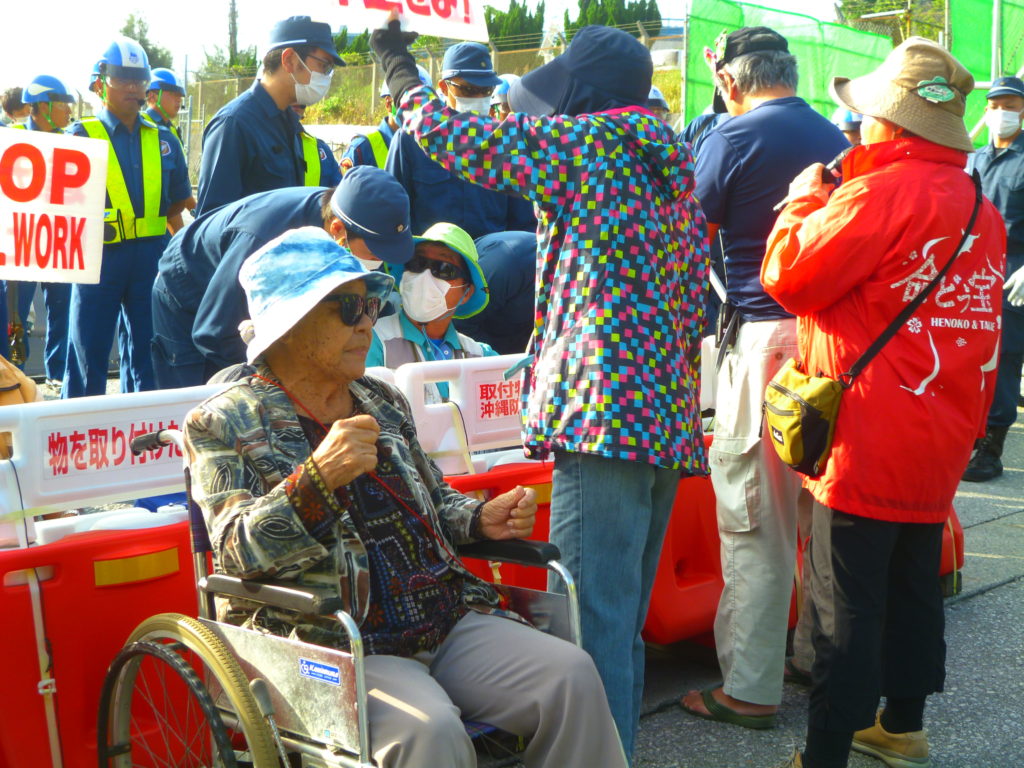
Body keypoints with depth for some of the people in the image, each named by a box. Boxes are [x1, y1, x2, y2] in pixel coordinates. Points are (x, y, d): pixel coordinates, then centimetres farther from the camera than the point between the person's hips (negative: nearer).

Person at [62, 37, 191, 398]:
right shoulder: (82, 135, 0)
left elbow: (180, 198, 18)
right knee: (88, 354, 1)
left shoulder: (163, 139, 11)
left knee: (148, 350, 9)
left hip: (152, 257, 3)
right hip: (99, 256, -3)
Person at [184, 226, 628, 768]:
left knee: (571, 677, -16)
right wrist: (317, 479, -28)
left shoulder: (382, 402, 18)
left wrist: (480, 519, 6)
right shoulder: (223, 423, 0)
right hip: (336, 648, -5)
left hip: (446, 621, 6)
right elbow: (237, 551, -12)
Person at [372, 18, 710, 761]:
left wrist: (396, 60, 20)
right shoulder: (674, 161, 20)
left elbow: (446, 134, 3)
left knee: (596, 622, -7)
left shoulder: (586, 139, -2)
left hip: (606, 411, -9)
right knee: (625, 623, 16)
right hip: (670, 418, 9)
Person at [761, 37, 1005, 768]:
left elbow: (787, 277, -13)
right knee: (914, 589, 18)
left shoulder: (881, 193, -17)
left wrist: (805, 199, 1)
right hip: (941, 439, 8)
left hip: (870, 442, -8)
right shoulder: (981, 208, 10)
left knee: (847, 606, -3)